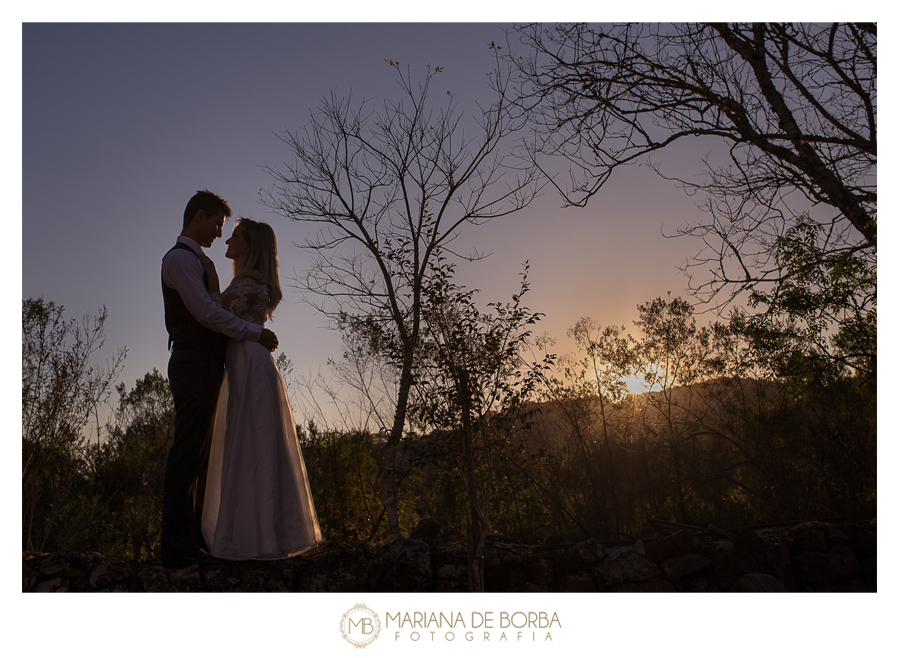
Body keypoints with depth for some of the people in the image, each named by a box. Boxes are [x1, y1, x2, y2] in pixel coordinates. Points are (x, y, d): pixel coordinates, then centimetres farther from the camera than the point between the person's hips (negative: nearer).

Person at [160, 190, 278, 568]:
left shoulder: (196, 261, 24)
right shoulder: (181, 258, -8)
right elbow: (206, 311, -17)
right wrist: (256, 332, -12)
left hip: (203, 366, 10)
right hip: (195, 364, -10)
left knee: (197, 456, 11)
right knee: (187, 454, -9)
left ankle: (190, 538, 18)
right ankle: (177, 545, -4)